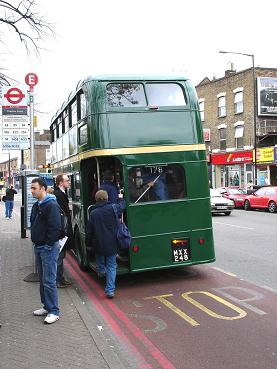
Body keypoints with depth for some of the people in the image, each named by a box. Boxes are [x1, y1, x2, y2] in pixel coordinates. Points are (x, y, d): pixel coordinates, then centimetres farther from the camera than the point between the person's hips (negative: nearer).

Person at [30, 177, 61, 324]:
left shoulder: (52, 205, -17)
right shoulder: (37, 205, 13)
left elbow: (55, 227, -21)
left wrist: (48, 244, -18)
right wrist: (35, 241, 12)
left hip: (49, 247, -10)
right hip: (38, 246, 10)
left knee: (49, 281, -6)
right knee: (42, 279, 17)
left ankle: (54, 312, 3)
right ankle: (47, 306, 29)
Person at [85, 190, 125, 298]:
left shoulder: (93, 213, -5)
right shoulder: (113, 208, -8)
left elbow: (89, 231, 0)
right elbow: (122, 207, 14)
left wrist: (88, 243, 14)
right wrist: (121, 198, 34)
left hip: (98, 244, 0)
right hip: (112, 244, 0)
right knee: (111, 266, 5)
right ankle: (110, 290, 1)